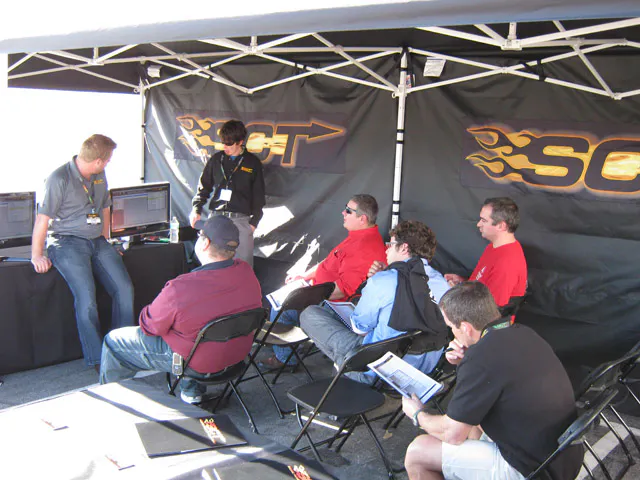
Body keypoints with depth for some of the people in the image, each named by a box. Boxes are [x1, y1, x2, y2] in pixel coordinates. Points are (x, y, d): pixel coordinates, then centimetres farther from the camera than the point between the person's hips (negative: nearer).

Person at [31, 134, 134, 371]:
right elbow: (42, 219, -10)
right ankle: (97, 360, -14)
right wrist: (37, 255, -13)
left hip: (97, 242, 6)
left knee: (125, 288, -13)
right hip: (66, 242, -6)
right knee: (86, 295, -24)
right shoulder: (59, 179, -10)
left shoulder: (99, 177, 13)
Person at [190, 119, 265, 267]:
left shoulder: (253, 162, 3)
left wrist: (254, 222, 1)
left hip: (241, 220, -2)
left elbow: (258, 196, 6)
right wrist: (196, 210, 2)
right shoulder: (216, 159, 9)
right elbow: (204, 187, 15)